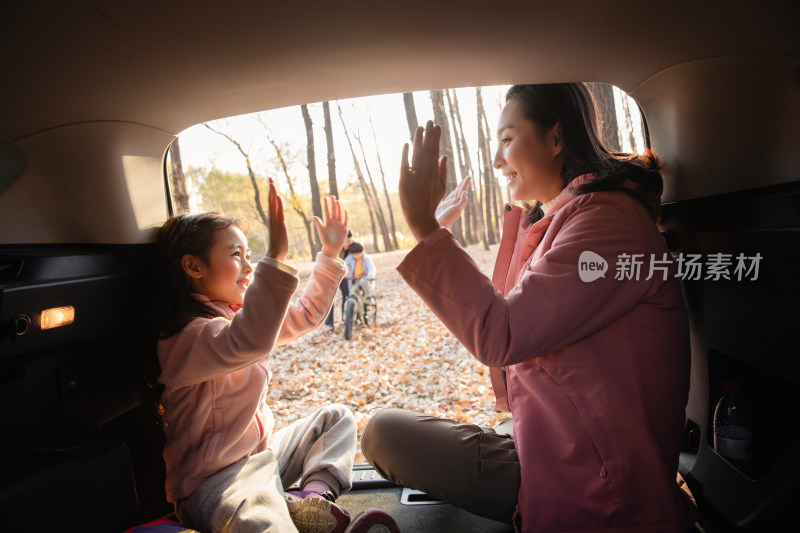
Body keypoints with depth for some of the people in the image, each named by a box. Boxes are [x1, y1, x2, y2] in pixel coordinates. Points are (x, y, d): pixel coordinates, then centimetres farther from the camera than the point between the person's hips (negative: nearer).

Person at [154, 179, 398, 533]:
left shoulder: (240, 316, 8)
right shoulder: (188, 335, -23)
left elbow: (305, 314, 14)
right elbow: (248, 343, -44)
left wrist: (330, 253, 11)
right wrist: (275, 258, -50)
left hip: (260, 450, 11)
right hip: (214, 478, -10)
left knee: (336, 418, 8)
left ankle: (315, 497, -10)